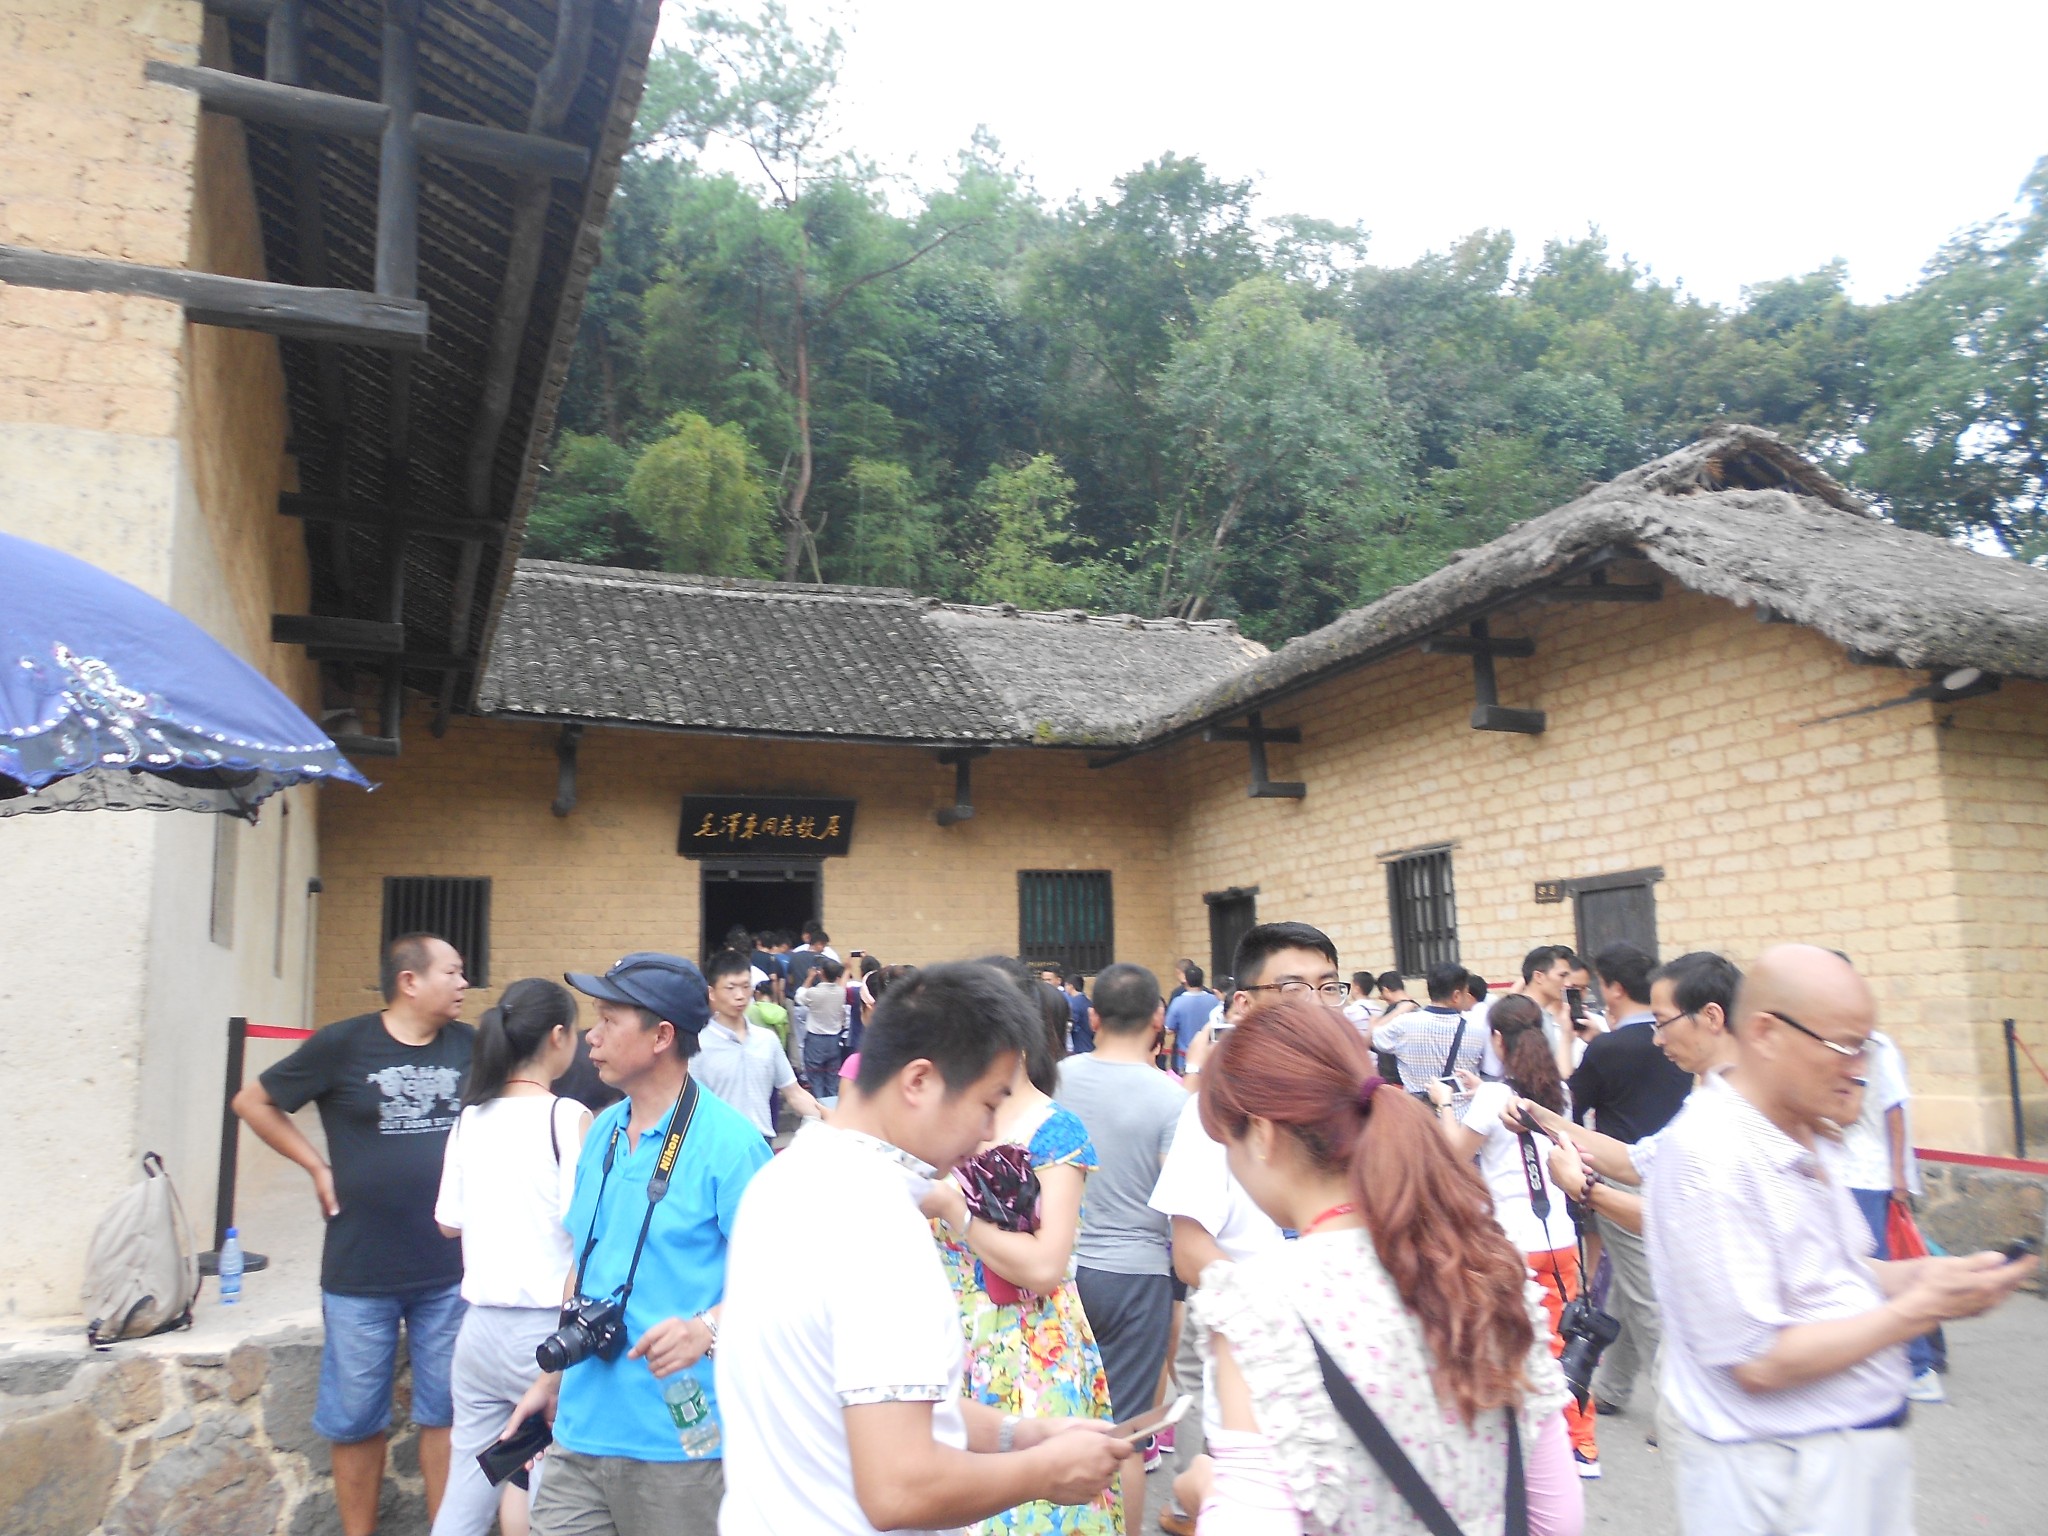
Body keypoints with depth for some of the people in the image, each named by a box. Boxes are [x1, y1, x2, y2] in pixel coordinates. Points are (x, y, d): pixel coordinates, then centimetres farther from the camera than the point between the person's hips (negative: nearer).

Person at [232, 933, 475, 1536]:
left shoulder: (468, 1044, 0)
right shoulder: (344, 1044, -8)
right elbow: (253, 1101, 3)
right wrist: (317, 1166, -4)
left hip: (451, 1269, 2)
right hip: (360, 1272, -2)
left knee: (445, 1413, 11)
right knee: (356, 1418, 12)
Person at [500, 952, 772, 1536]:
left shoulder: (728, 1141, -15)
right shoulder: (602, 1133, 9)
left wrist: (708, 1327, -32)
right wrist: (553, 1379, 19)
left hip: (677, 1440, -6)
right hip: (581, 1431, 6)